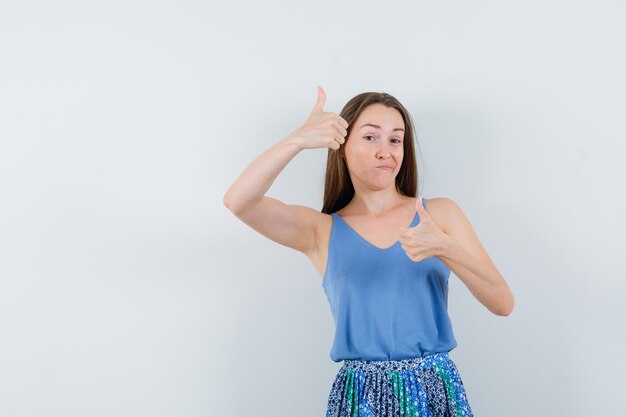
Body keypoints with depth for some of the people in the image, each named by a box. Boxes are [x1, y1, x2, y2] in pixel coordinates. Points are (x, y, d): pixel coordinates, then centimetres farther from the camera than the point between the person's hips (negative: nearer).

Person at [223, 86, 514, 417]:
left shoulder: (440, 213, 2)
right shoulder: (322, 230, 2)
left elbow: (503, 304, -5)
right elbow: (237, 201, -13)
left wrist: (446, 248, -21)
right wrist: (298, 140, -23)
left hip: (438, 390, 0)